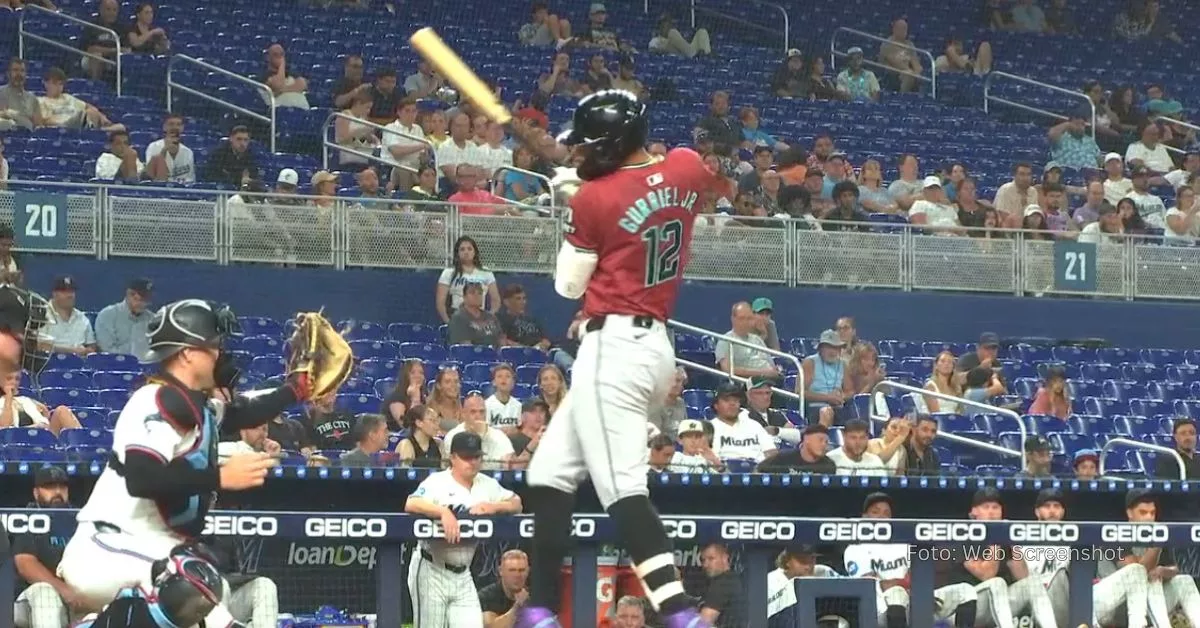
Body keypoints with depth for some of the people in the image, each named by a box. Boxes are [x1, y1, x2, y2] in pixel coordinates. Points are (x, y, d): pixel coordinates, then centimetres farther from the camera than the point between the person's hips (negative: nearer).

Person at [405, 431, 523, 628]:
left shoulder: (487, 484, 9)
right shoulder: (437, 482, -11)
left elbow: (516, 504, 14)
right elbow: (411, 504, -27)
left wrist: (494, 507, -6)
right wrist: (443, 511, -41)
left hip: (462, 574, 5)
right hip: (432, 571, -5)